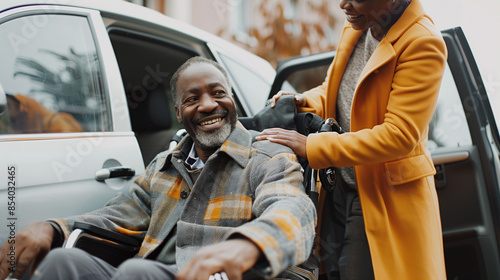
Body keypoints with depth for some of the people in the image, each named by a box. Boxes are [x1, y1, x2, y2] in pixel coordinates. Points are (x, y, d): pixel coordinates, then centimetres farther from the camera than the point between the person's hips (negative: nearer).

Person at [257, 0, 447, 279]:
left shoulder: (422, 43, -19)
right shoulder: (356, 28, 5)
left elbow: (399, 135, -24)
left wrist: (311, 146, -24)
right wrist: (307, 102, -1)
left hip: (382, 203, -7)